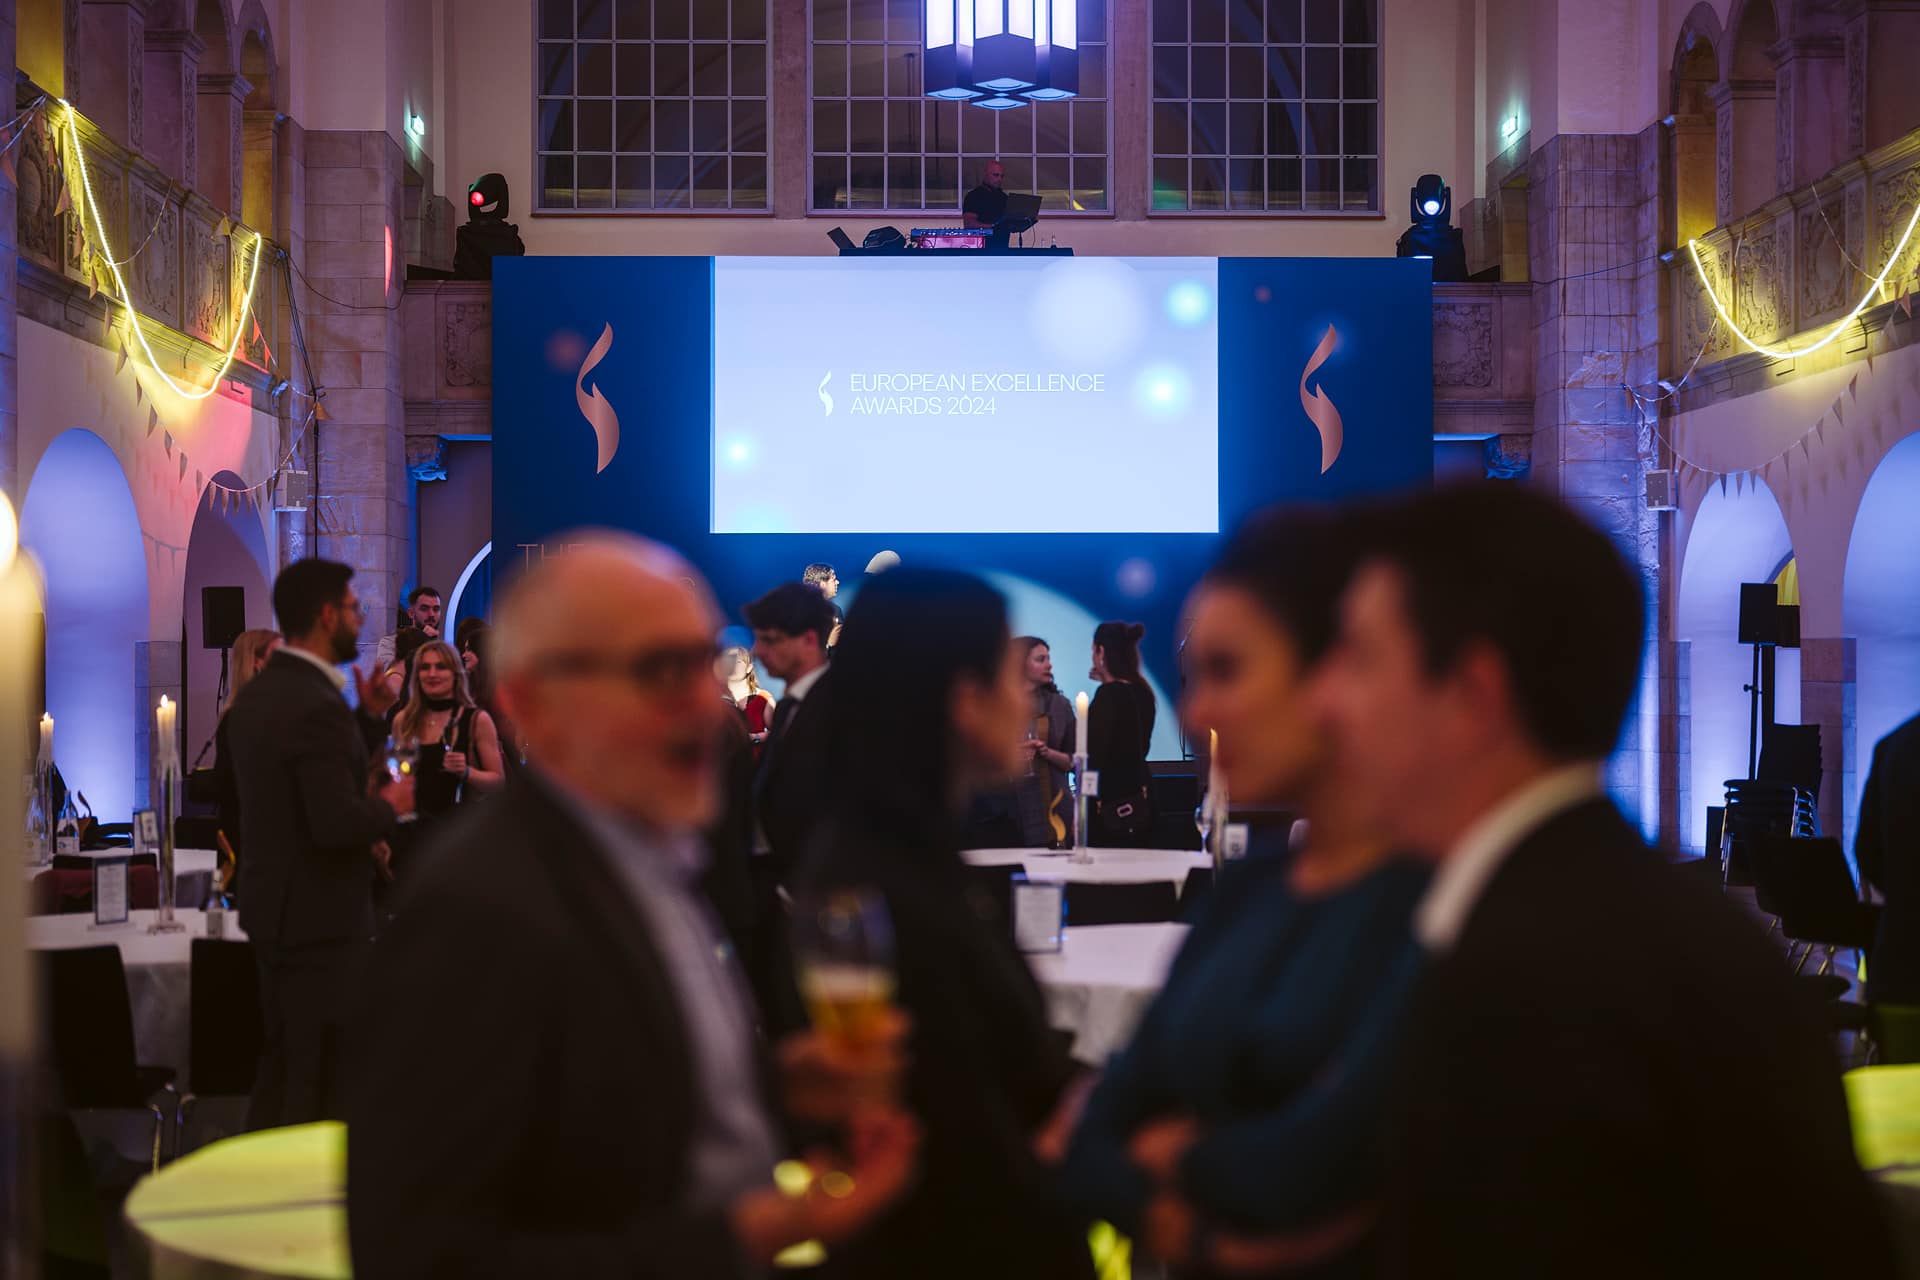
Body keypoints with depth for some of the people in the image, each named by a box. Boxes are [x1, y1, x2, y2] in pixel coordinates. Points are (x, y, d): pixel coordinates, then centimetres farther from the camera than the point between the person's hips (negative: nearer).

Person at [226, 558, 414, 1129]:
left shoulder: (257, 694, 9)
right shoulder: (317, 705, -22)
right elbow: (337, 824, -28)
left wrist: (371, 717, 11)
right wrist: (391, 805, -10)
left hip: (272, 911, 10)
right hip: (321, 920, -10)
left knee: (281, 1069, 19)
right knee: (322, 1085, -2)